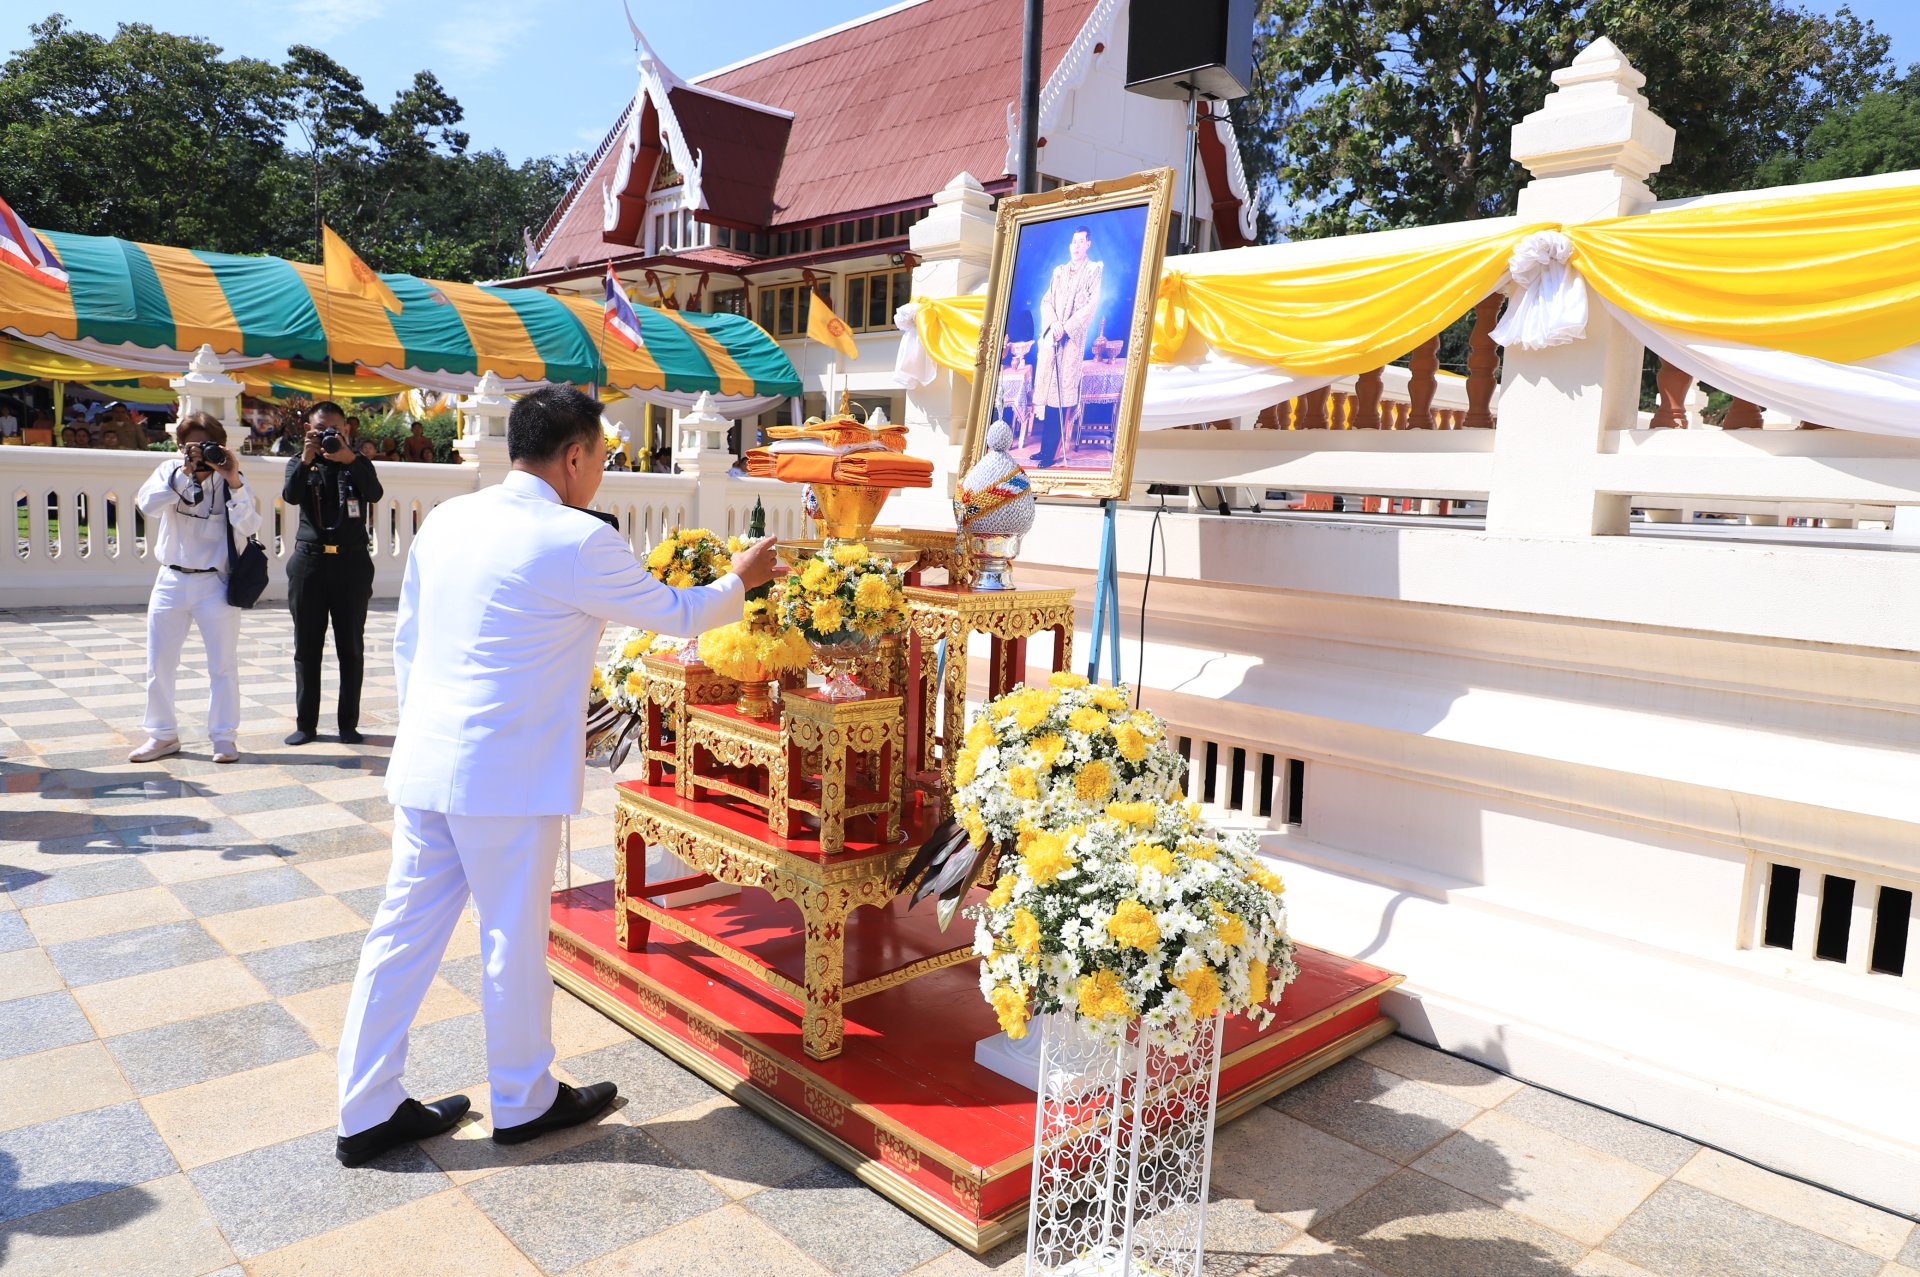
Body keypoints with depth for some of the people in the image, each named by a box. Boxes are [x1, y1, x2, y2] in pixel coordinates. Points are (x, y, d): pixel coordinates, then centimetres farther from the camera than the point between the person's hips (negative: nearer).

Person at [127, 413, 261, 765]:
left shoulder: (231, 480, -3)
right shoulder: (169, 472, 2)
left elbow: (249, 527, -17)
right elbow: (148, 505, -17)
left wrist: (234, 482, -25)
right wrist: (183, 472, -23)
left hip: (215, 582, -2)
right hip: (171, 581, 2)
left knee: (223, 664, 1)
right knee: (159, 663, 7)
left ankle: (224, 737, 12)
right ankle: (162, 735, 21)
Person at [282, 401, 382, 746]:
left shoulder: (358, 464, 7)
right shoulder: (299, 464, 10)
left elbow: (375, 494, -14)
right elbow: (290, 496, -10)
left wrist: (349, 458, -27)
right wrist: (306, 460, -24)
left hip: (351, 562, -1)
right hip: (310, 562, 1)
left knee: (351, 648, 2)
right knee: (307, 647, 5)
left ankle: (349, 724, 9)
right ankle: (305, 723, 12)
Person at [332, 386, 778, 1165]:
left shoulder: (446, 520, 6)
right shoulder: (577, 540, -15)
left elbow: (406, 639, 13)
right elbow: (674, 615, -2)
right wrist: (738, 581, 16)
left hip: (423, 767, 7)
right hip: (508, 778, -7)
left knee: (404, 931, 14)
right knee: (514, 940, 9)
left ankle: (366, 1113, 26)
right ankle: (524, 1102, 28)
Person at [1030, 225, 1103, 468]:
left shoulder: (1093, 270, 4)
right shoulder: (1059, 271, 18)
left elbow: (1091, 305, -6)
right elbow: (1046, 301, 11)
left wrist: (1066, 327, -14)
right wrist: (1053, 323, -8)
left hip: (1073, 337, -4)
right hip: (1050, 334, 5)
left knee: (1061, 392, -8)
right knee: (1048, 389, 0)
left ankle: (1050, 453, -7)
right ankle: (1045, 449, 4)